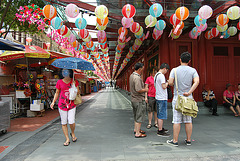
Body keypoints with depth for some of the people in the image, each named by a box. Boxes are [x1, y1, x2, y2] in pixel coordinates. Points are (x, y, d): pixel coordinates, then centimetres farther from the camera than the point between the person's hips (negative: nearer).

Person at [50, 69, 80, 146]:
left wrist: (75, 86, -12)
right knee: (64, 123, 5)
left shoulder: (74, 81, 0)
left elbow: (78, 92, 5)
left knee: (71, 122, -8)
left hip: (72, 105, -1)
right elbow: (57, 93, 11)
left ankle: (72, 133, 25)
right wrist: (53, 102, 1)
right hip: (62, 105, 1)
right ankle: (67, 139, 21)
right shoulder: (59, 82, 0)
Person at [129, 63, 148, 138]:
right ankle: (137, 133, 9)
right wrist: (145, 90, -11)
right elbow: (138, 90, -29)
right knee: (139, 116, 0)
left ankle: (136, 129, 35)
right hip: (139, 100, -10)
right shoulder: (137, 78, -24)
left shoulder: (131, 75, 8)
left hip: (133, 99, 10)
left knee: (136, 115, 22)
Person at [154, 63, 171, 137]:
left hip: (158, 97, 10)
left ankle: (160, 128, 27)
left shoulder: (156, 75, 15)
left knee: (159, 114, 17)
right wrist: (167, 83, -1)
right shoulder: (161, 75, -16)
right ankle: (160, 131, 2)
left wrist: (165, 83, 17)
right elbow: (164, 87, -20)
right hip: (162, 98, -10)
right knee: (161, 115, -4)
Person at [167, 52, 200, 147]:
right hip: (188, 98, 3)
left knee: (177, 121, 2)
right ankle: (188, 140, 21)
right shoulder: (193, 70, 2)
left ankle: (175, 141, 10)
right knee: (188, 121, 11)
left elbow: (170, 83, -13)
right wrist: (189, 92, -14)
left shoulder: (175, 70, -3)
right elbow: (197, 82, -13)